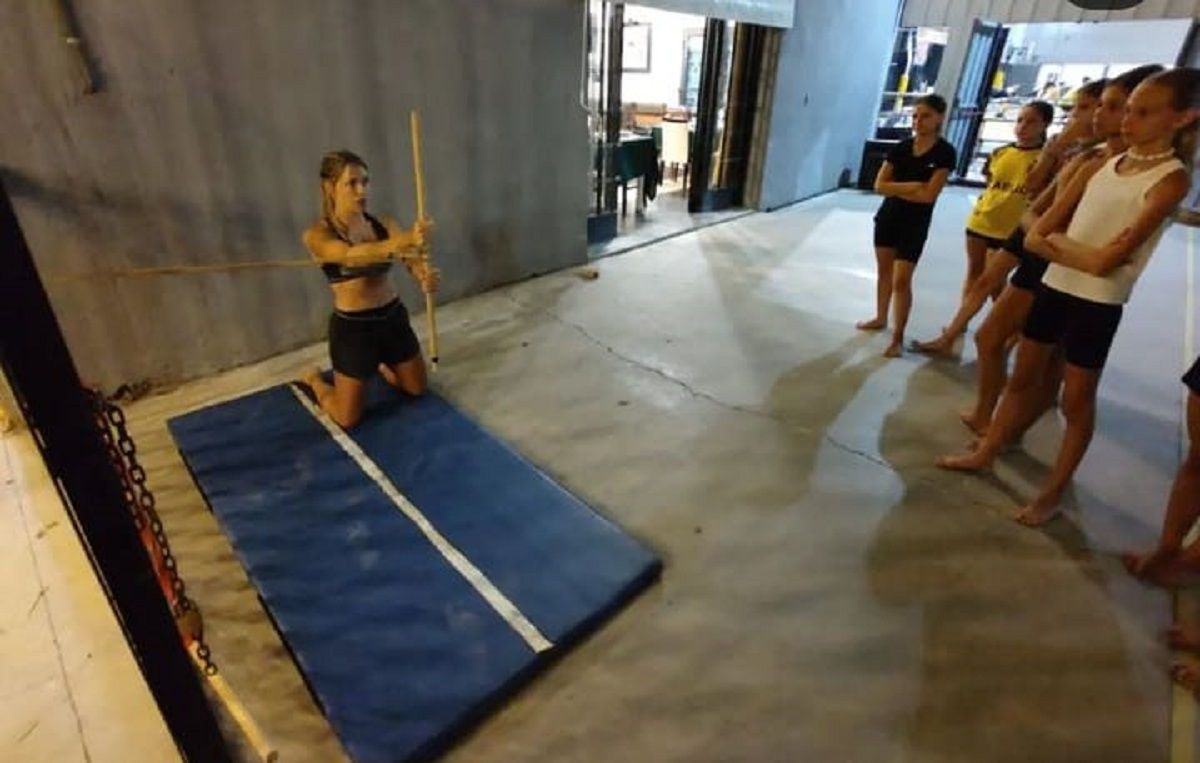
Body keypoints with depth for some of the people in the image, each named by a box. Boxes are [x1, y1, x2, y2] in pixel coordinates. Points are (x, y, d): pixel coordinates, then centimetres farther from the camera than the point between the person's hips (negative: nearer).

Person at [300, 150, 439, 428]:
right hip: (352, 327, -4)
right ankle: (315, 380, 41)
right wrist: (404, 240, -53)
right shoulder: (317, 235, -15)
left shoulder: (384, 224, -1)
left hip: (393, 317, 5)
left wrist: (426, 275, -41)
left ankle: (380, 366, 52)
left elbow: (411, 259, -15)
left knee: (417, 388, 22)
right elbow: (352, 255, -36)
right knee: (348, 418, 9)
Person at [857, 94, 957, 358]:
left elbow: (928, 195, -18)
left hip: (915, 223, -5)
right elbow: (879, 185, -5)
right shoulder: (901, 147, 2)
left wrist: (896, 189, -11)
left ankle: (898, 337, 0)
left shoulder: (945, 152, -10)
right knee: (884, 271, 15)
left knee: (901, 280, -7)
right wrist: (910, 186, -14)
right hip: (888, 216, 5)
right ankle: (880, 318, 32)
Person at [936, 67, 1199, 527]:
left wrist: (1058, 240, -5)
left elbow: (1104, 262, -19)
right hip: (1054, 286, 6)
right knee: (1023, 378, 15)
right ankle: (985, 453, 30)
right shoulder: (1103, 164, 8)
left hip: (1097, 304, -6)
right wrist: (1079, 250, -12)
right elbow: (1035, 236, 2)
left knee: (1077, 402, 6)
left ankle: (1053, 493, 19)